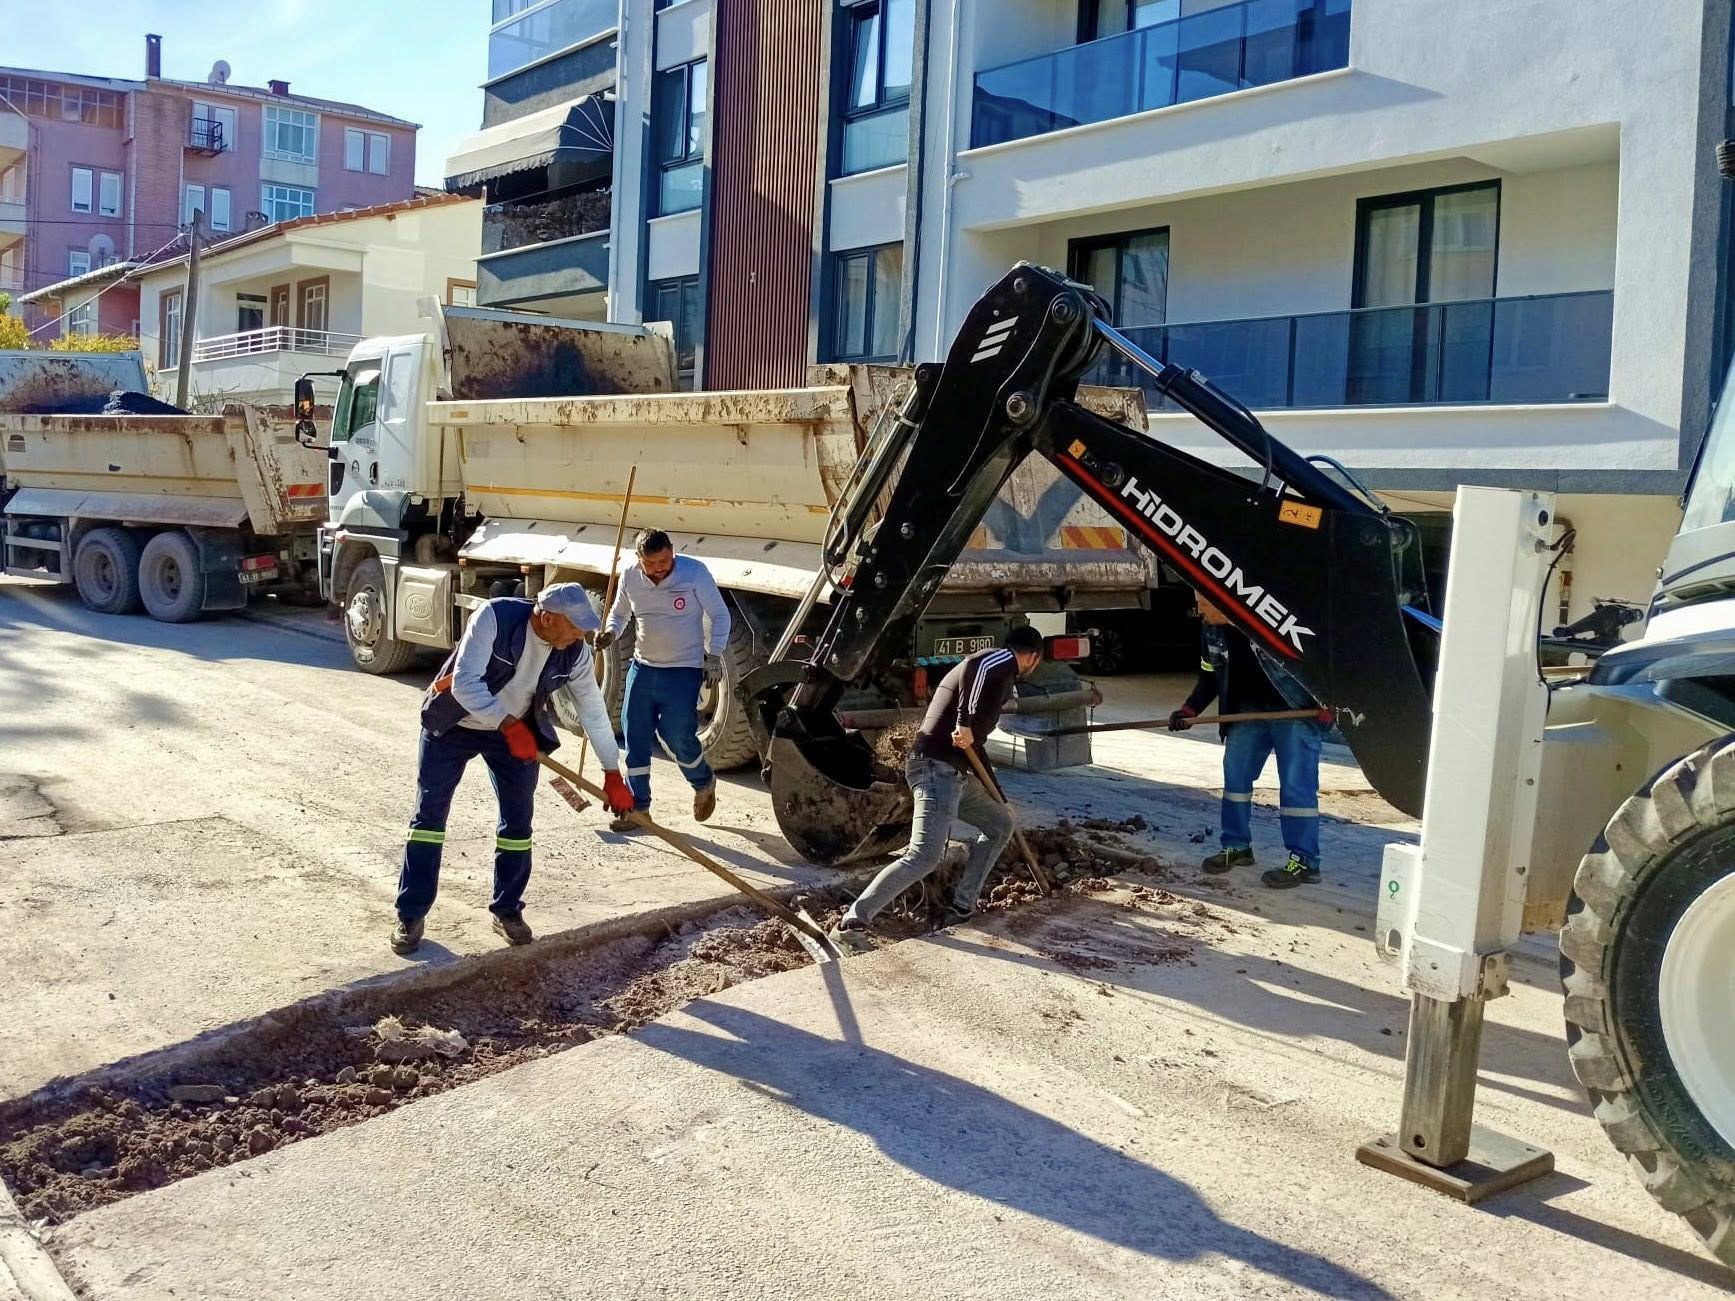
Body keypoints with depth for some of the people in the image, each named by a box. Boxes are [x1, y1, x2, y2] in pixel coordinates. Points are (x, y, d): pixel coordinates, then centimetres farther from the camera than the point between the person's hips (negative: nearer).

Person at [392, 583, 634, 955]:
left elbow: (593, 710, -8)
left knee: (518, 820, 2)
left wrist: (613, 774, -7)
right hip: (454, 724, -3)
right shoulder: (495, 617, -31)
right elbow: (465, 684, -33)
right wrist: (509, 725, -39)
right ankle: (410, 916, 7)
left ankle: (507, 910, 18)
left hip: (517, 730, 4)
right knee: (429, 814, -2)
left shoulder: (574, 652, -17)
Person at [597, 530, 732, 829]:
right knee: (635, 735, 3)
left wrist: (713, 655, -13)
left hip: (683, 671, -4)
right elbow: (619, 613, 15)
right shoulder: (630, 577, -2)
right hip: (643, 667, 4)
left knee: (678, 735, -8)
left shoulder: (695, 572, -13)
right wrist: (611, 632, -6)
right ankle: (638, 807, 14)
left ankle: (704, 782, 23)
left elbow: (719, 615, -5)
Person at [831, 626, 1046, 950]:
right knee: (925, 856, -19)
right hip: (938, 767, -10)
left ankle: (961, 908, 19)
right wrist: (965, 723, -30)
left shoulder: (994, 665, 28)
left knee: (1000, 824, 21)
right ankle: (852, 923, -19)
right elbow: (975, 665, -28)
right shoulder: (1005, 660, -1)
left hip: (951, 770, 10)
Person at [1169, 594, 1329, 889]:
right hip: (1250, 709, 7)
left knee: (1296, 784, -7)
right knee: (1234, 774, 8)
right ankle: (1236, 846, 21)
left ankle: (1304, 861, 0)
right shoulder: (1212, 630, -3)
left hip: (1297, 709, -7)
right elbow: (1211, 675, 10)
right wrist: (1189, 710, -2)